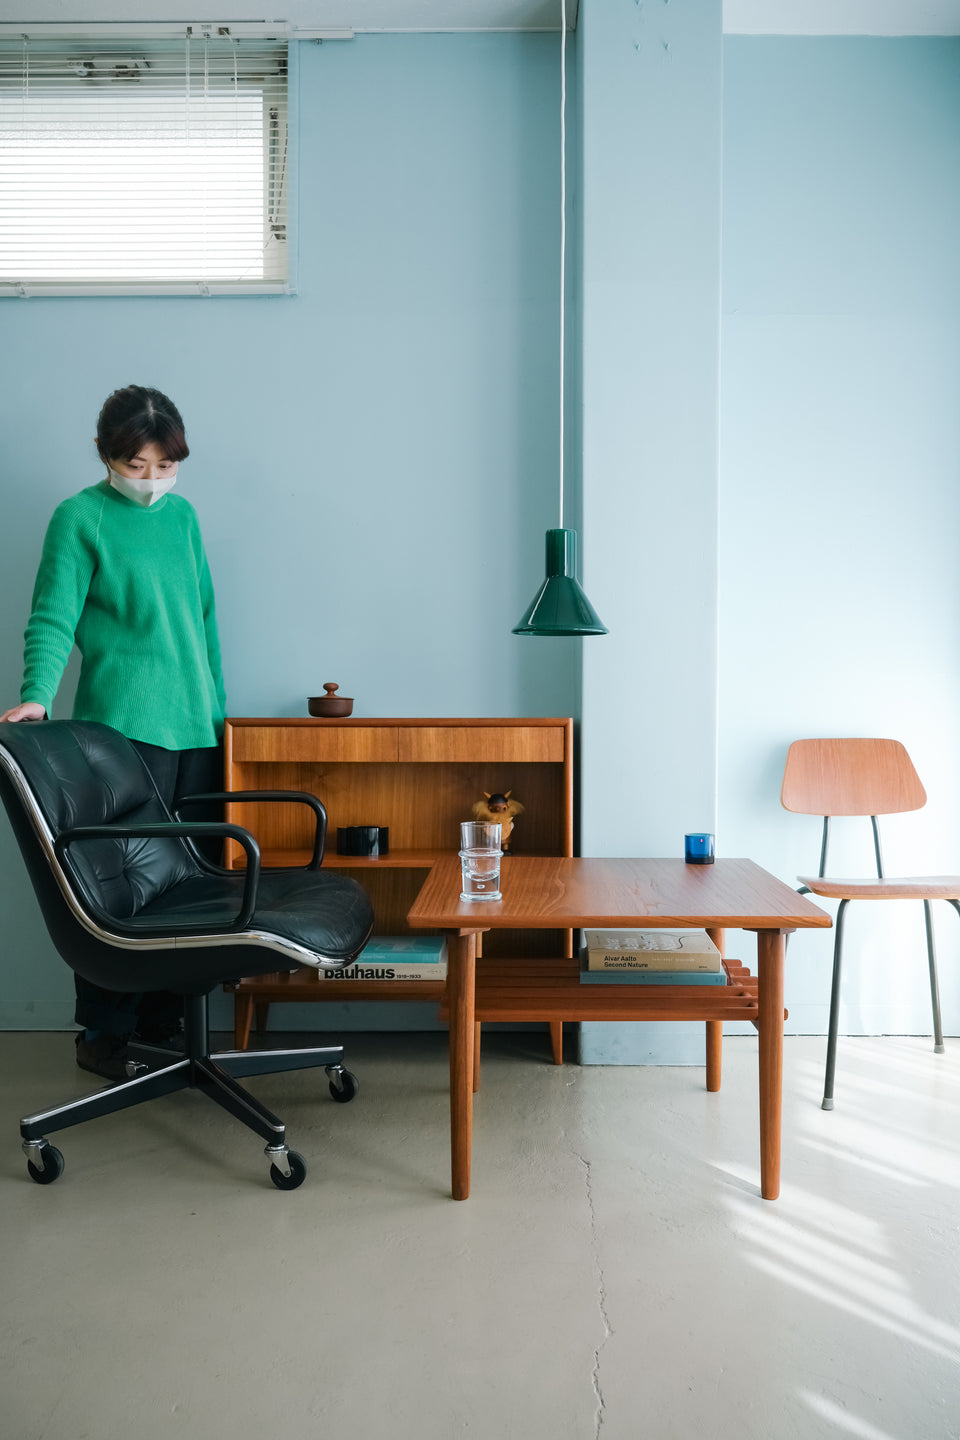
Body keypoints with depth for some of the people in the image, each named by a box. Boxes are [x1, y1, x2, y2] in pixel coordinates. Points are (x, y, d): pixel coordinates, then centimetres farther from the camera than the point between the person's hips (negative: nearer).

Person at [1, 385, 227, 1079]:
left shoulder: (182, 514, 15)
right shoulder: (80, 516, -1)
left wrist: (217, 704, 17)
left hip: (195, 723, 6)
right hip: (123, 724, -6)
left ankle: (162, 1017, 21)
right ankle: (103, 1034, 10)